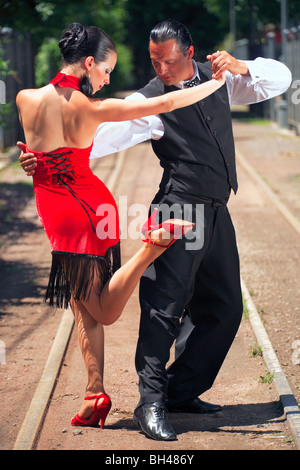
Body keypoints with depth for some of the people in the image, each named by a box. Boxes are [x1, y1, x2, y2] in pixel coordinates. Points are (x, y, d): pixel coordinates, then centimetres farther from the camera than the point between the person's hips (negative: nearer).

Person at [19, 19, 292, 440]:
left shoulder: (218, 77, 11)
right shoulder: (149, 101, -6)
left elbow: (280, 79, 11)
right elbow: (102, 135, -16)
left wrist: (239, 66, -8)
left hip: (216, 214, 7)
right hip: (180, 211, -6)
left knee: (223, 307, 9)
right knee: (165, 304, -14)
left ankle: (182, 391, 18)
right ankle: (151, 403, -12)